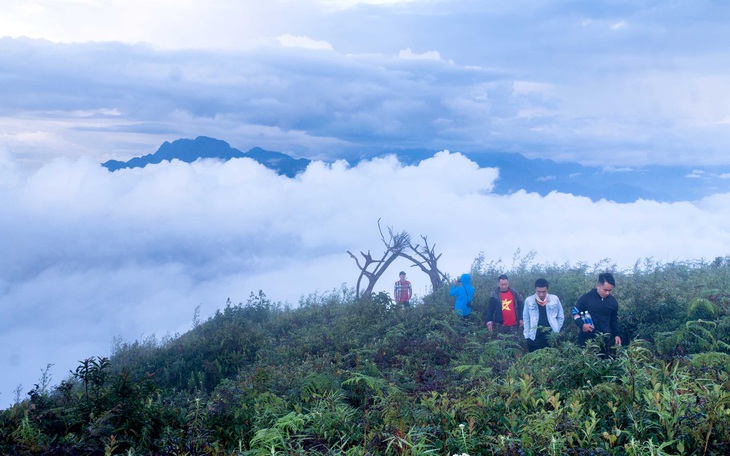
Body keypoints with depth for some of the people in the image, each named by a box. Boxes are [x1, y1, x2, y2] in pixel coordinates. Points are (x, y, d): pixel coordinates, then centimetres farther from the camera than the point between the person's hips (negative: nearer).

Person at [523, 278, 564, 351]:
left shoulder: (555, 299, -1)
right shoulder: (529, 301, -1)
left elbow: (561, 317, 8)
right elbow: (525, 319, 7)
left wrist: (556, 332, 5)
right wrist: (527, 336, 3)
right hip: (534, 339, 0)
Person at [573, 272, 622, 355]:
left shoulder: (612, 301, 5)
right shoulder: (586, 298, -7)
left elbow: (614, 319, 18)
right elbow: (575, 313, 1)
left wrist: (616, 334, 10)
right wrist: (582, 324, -16)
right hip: (586, 339, -3)